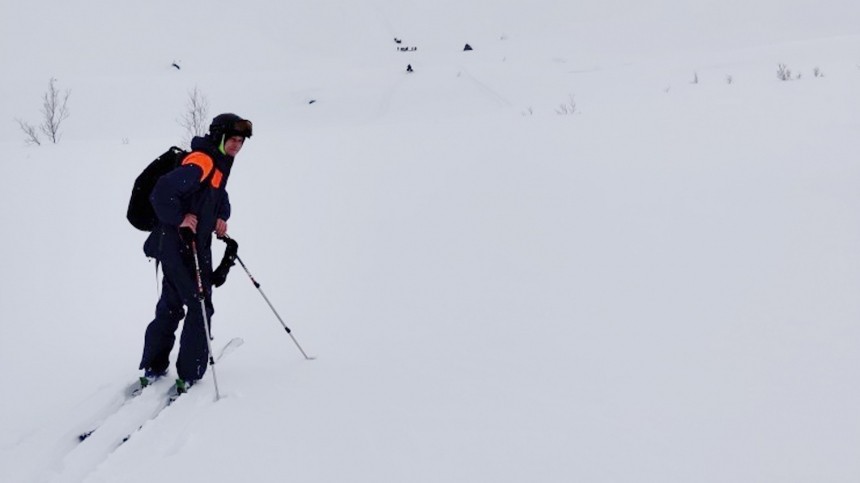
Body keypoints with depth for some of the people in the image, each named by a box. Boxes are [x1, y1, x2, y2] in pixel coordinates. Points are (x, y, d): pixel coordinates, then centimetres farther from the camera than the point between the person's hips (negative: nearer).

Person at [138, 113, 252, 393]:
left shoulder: (219, 164, 13)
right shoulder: (201, 162, -20)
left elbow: (220, 198, 28)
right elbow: (163, 192, -32)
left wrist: (221, 217, 9)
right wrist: (179, 219, -22)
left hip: (193, 246, 11)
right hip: (180, 246, -11)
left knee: (170, 307, 17)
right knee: (200, 307, -3)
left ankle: (152, 370, 28)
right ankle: (189, 377, 3)